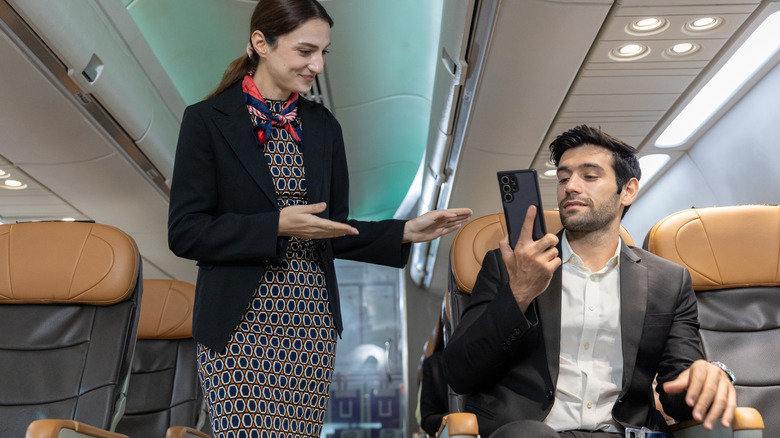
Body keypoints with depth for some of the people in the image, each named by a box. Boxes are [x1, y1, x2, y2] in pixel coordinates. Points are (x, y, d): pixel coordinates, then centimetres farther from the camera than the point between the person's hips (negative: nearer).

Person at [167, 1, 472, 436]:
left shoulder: (323, 126, 8)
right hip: (240, 325, -3)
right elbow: (184, 232, -9)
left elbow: (332, 230, 10)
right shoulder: (207, 120, -4)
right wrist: (277, 226, -19)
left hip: (313, 322, 4)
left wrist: (406, 231, -2)